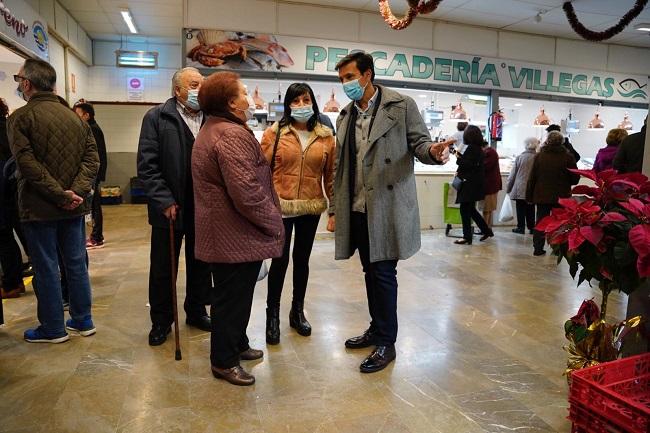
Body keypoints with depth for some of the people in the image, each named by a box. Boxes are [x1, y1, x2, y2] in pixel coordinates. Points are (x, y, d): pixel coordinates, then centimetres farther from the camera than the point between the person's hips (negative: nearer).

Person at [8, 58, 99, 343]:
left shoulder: (21, 117, -9)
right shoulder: (74, 117, 8)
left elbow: (27, 164, -19)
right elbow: (92, 158, -1)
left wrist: (61, 194, -17)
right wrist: (76, 191, -10)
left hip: (39, 208, -5)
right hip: (74, 208, 5)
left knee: (46, 268, 6)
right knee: (76, 263, 13)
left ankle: (53, 329, 17)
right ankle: (83, 321, 23)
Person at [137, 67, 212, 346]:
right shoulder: (157, 117, -3)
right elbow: (147, 165, -8)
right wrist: (165, 201, -14)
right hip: (170, 208, -2)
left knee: (200, 264, 15)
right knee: (163, 268, 10)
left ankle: (196, 311, 35)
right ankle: (161, 320, 28)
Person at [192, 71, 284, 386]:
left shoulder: (210, 131, 15)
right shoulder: (232, 135, -20)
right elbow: (247, 192, -28)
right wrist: (274, 223, -13)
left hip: (222, 233, 11)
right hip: (238, 238, -11)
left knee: (232, 295, 22)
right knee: (233, 298, 4)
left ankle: (236, 345, 38)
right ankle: (224, 361, 20)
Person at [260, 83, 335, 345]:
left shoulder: (326, 136, 3)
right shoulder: (274, 133, -3)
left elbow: (331, 175, 7)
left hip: (311, 208, 3)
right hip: (280, 207, -2)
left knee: (302, 259, 14)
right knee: (280, 259, 2)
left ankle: (297, 311, 30)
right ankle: (272, 315, 19)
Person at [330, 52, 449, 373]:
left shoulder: (401, 106, -2)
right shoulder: (346, 116, 15)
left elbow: (419, 142, -3)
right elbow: (340, 167, 16)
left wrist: (433, 151, -29)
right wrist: (335, 210, 14)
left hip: (387, 207, -6)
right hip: (357, 209, 6)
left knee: (383, 272, -2)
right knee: (370, 271, 14)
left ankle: (386, 343, 12)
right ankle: (377, 329, 31)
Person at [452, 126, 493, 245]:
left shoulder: (471, 148, -15)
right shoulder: (479, 148, 14)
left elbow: (469, 165, -21)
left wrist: (459, 158, -9)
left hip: (470, 185, -10)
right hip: (476, 184, 10)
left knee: (465, 210, -2)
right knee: (470, 209, 18)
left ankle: (467, 237, 3)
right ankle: (486, 230, 24)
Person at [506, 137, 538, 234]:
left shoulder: (520, 157, -4)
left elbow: (513, 174, 1)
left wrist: (508, 188, 10)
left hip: (520, 188, -1)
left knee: (521, 209, 6)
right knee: (531, 209, 9)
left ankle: (521, 227, 9)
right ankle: (531, 227, 13)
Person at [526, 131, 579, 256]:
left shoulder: (539, 156, -2)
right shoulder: (567, 157, -7)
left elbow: (532, 178, -1)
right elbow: (575, 178, -2)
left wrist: (529, 196, 6)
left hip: (542, 195, 1)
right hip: (561, 196, -1)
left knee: (541, 222, 8)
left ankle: (538, 248, 8)